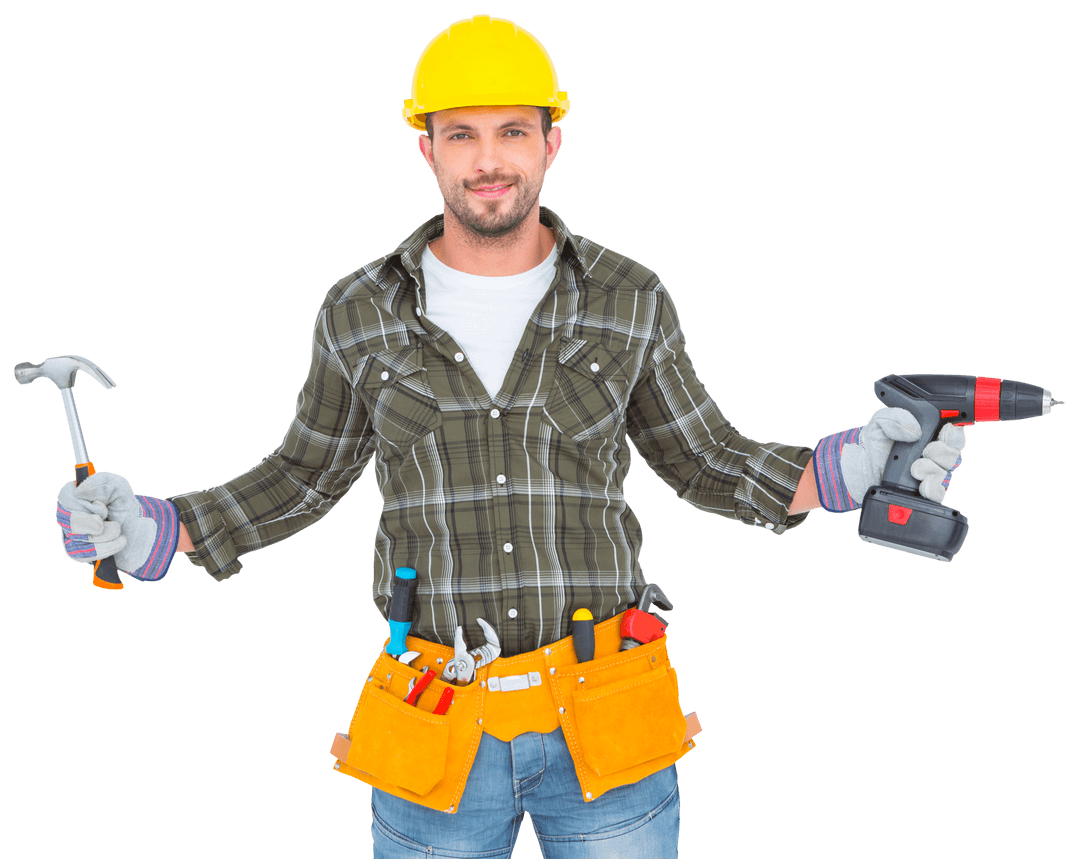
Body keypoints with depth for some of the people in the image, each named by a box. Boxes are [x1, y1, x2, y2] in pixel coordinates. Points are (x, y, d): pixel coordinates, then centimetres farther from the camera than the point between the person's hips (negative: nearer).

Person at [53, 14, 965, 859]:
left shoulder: (630, 301, -3)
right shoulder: (361, 312, -2)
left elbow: (705, 462, 7)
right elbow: (309, 474, 10)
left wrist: (849, 466, -8)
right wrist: (152, 531, -3)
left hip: (606, 721, 0)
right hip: (434, 739, 1)